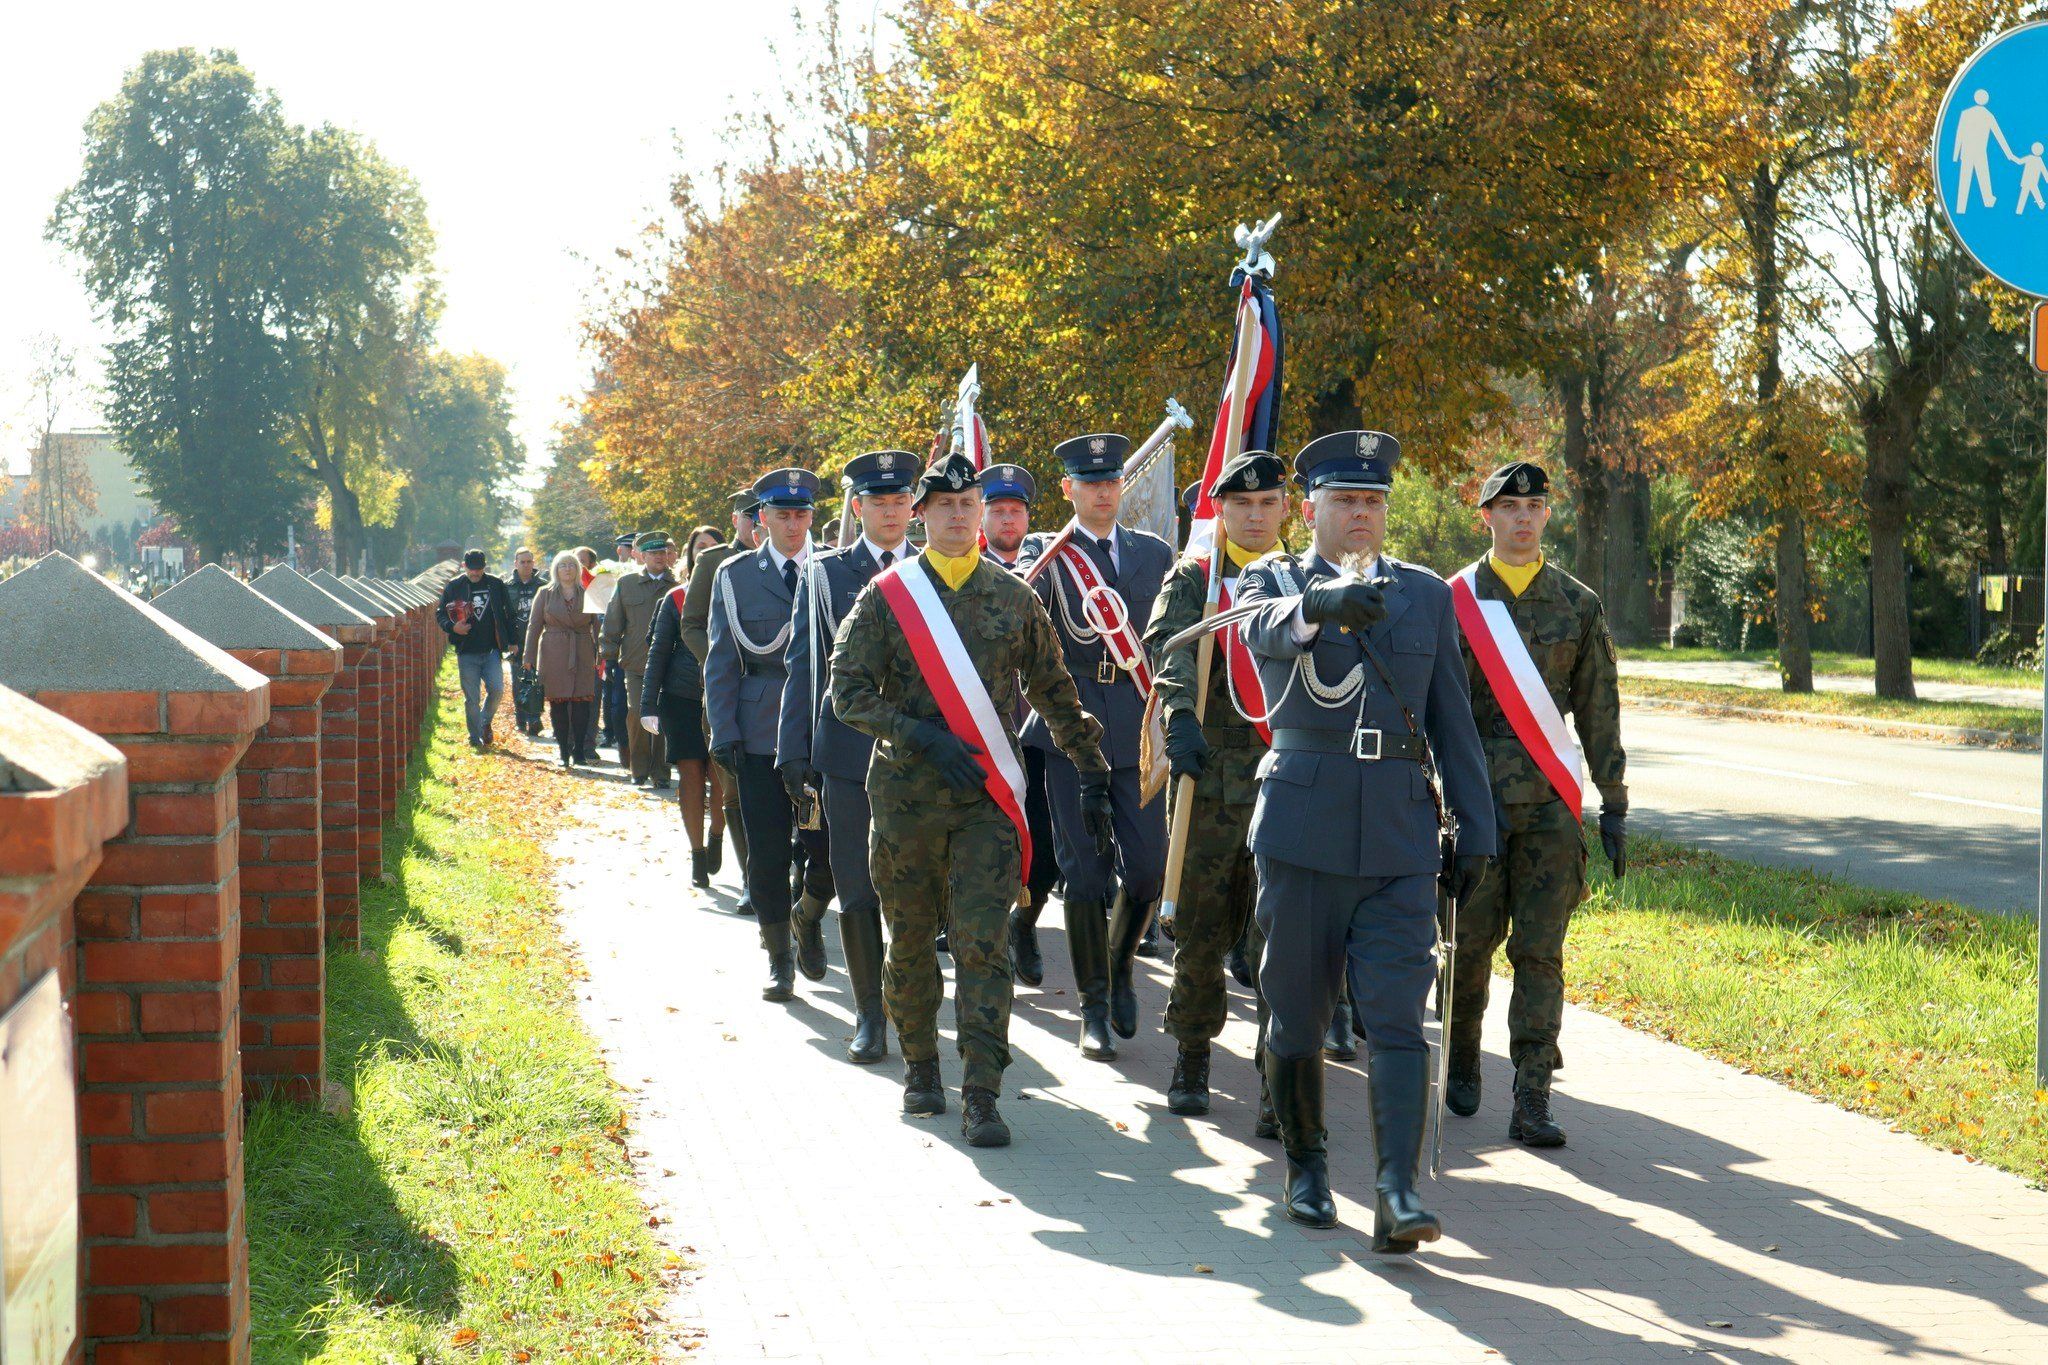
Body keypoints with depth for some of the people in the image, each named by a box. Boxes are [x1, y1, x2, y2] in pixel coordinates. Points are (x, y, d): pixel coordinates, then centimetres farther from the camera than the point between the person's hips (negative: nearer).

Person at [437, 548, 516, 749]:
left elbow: (507, 614, 12)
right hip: (466, 652, -1)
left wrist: (511, 641, 11)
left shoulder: (496, 585, 5)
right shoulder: (453, 586, 2)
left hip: (491, 650, 1)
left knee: (496, 688, -12)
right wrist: (452, 627, -13)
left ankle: (485, 722, 15)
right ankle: (475, 736, 14)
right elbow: (440, 614, 7)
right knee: (472, 697, 1)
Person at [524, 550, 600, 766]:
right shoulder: (545, 594, 8)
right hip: (554, 657, 0)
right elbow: (534, 625, 7)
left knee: (581, 703, -6)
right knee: (557, 704, 0)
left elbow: (597, 625, 9)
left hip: (583, 655, 0)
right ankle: (564, 753, 6)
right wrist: (529, 657, 0)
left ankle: (579, 751, 0)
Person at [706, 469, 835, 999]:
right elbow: (721, 662, 5)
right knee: (767, 853, 1)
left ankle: (809, 916, 28)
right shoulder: (735, 576, 5)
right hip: (760, 733, 0)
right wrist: (724, 732, -3)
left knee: (828, 847, -3)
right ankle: (779, 958, 14)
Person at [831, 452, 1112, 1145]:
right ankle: (920, 1065, 30)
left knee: (984, 944, -8)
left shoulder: (1014, 596, 7)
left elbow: (1054, 692, 15)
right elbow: (848, 691, -4)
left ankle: (981, 1097, -9)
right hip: (907, 794, 0)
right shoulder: (887, 595, 1)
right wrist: (922, 737, -15)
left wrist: (1092, 772, 14)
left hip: (988, 797, 0)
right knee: (910, 941, 11)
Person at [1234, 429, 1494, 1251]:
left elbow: (1453, 720, 14)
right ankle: (1306, 1167, 26)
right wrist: (1323, 602, -44)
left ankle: (1397, 1195, -15)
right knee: (1296, 1018, 8)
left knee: (1397, 1016, -9)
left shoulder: (1427, 596, 13)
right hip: (1304, 832, -1)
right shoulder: (1271, 582, 4)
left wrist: (1475, 830, 9)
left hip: (1401, 840, 1)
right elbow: (1264, 629, -22)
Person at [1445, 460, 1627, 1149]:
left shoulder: (1579, 605, 8)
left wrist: (1614, 807, 6)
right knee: (1471, 943, 6)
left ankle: (1531, 1104, -5)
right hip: (1471, 799, -1)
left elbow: (1600, 714, 9)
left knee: (1540, 951, -4)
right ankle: (1463, 1063, 31)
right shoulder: (1455, 600, 2)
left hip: (1552, 806, 1)